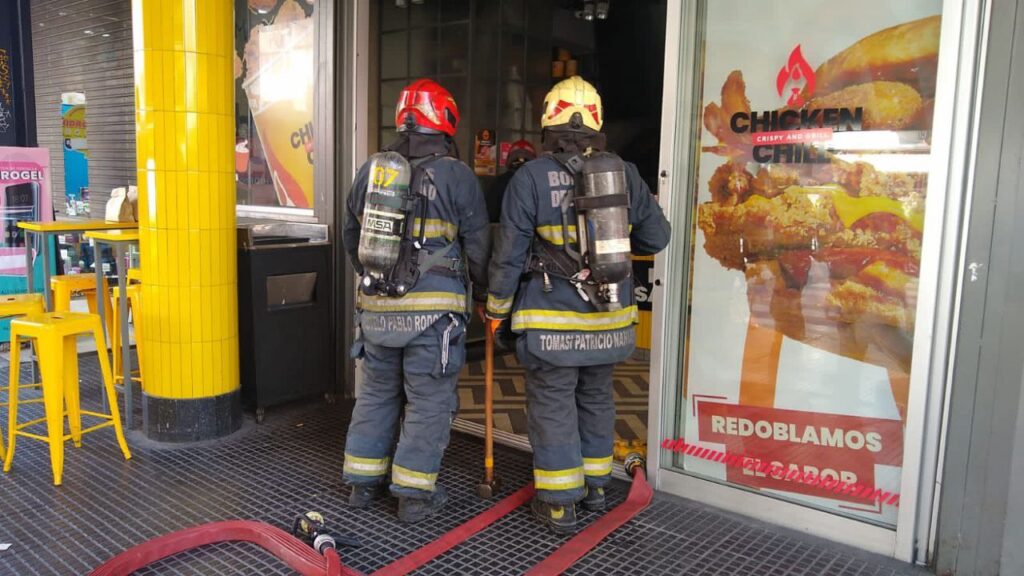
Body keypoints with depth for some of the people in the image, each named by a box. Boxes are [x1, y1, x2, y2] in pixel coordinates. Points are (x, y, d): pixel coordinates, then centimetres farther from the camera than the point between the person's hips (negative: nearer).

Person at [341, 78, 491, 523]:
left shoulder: (371, 170, 7)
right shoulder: (456, 175, -8)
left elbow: (351, 236, 16)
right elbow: (478, 247, -4)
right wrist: (484, 296, 11)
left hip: (376, 307, 5)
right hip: (433, 309, -5)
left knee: (376, 393, 19)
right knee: (429, 402, 8)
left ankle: (362, 482, 29)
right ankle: (414, 495, 16)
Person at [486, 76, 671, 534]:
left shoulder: (531, 177, -12)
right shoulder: (625, 174, 0)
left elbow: (509, 253, -9)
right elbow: (656, 237, 9)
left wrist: (496, 308, 4)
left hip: (553, 323, -4)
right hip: (609, 318, 5)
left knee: (552, 405, 8)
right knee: (596, 398, 20)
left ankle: (559, 504, 17)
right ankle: (595, 485, 35)